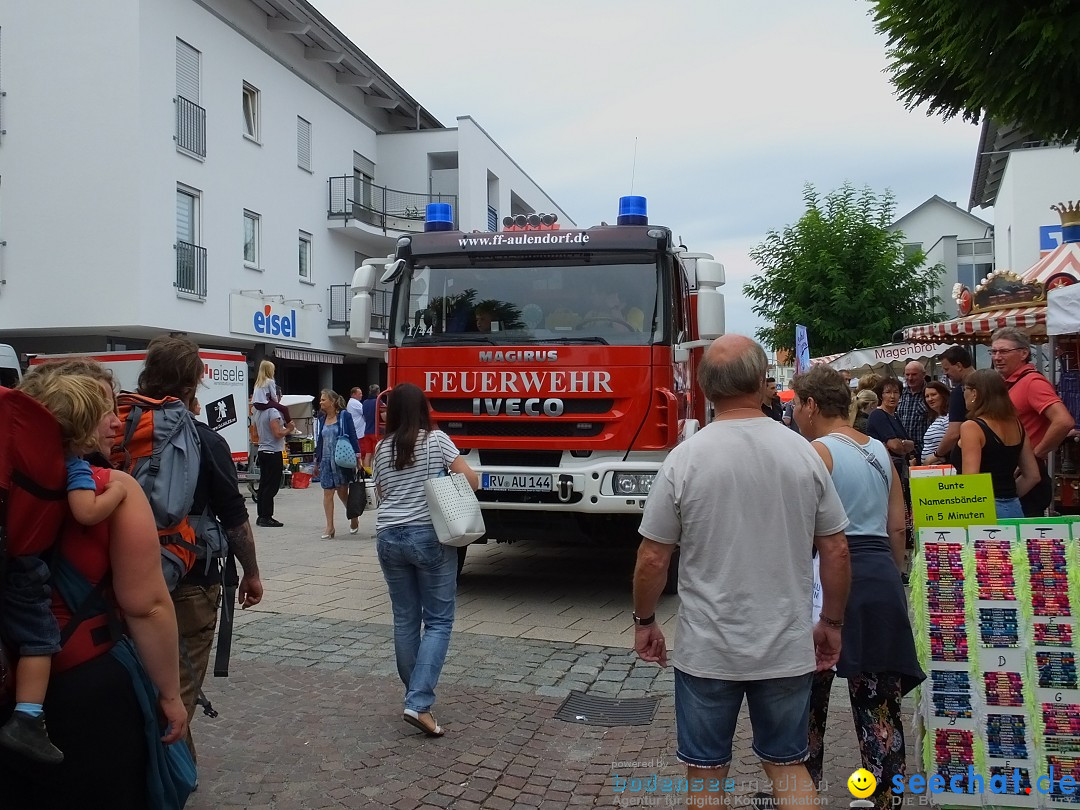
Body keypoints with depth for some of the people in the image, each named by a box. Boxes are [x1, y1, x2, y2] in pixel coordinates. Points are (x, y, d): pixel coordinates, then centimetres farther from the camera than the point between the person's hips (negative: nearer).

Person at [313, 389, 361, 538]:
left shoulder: (344, 416, -6)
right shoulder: (322, 419, 10)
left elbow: (352, 436, -7)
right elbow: (320, 440, 16)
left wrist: (357, 455, -13)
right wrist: (317, 461, 18)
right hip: (326, 460, 5)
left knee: (342, 492, 6)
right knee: (327, 493, 2)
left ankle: (354, 518, 30)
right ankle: (329, 527, 7)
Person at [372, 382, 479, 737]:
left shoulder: (382, 448, 8)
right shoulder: (436, 439, -4)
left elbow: (381, 494, 15)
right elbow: (471, 480, -8)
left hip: (389, 537, 4)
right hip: (430, 536, -4)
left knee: (405, 619, 14)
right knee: (438, 621, 1)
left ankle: (416, 695, 24)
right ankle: (419, 704, -9)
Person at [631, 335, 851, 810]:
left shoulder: (685, 458, -13)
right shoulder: (804, 453, -5)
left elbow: (653, 558, -8)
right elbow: (835, 551, 1)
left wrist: (644, 621, 7)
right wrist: (832, 622, 14)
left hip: (707, 650, -2)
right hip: (788, 647, 3)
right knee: (788, 766, 19)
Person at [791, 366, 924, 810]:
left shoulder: (816, 452, -10)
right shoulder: (880, 451, 12)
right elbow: (898, 527, 14)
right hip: (882, 579, 7)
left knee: (808, 698, 9)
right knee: (879, 699, 11)